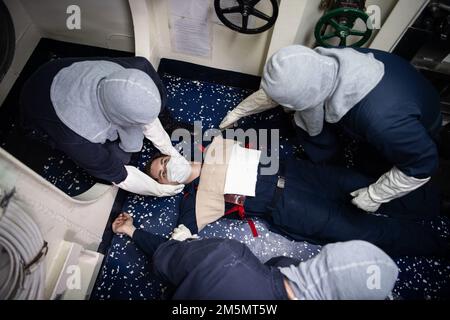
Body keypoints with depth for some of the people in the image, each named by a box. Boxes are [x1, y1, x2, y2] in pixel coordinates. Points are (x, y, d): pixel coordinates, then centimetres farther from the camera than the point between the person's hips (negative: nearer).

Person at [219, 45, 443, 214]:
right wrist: (238, 112, -4)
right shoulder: (319, 63, -33)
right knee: (305, 121, -12)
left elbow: (423, 164, -30)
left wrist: (374, 196, -20)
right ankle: (320, 165, 9)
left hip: (415, 133, -3)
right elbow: (277, 89, -13)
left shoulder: (384, 120, -48)